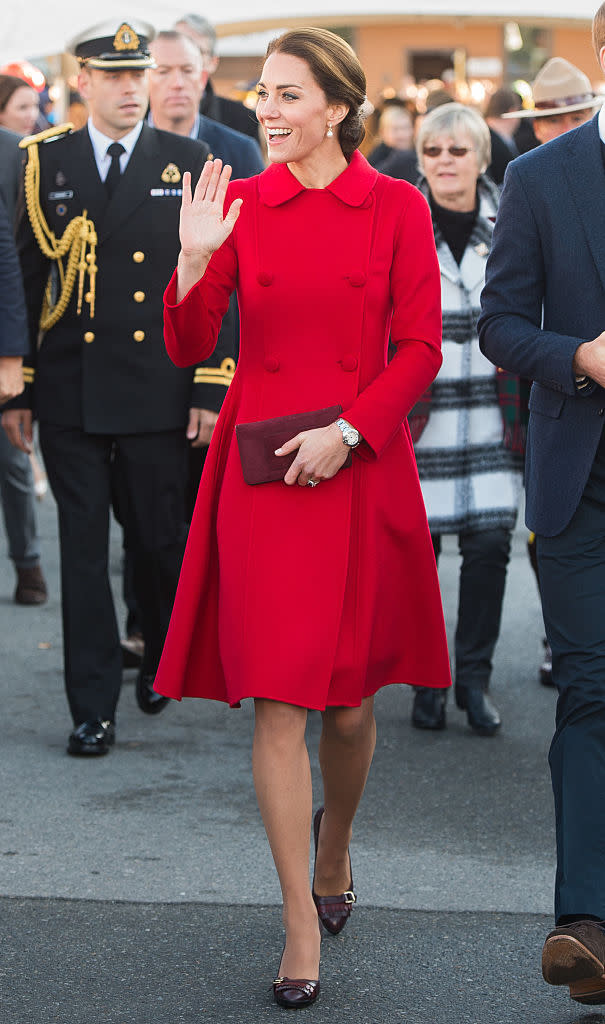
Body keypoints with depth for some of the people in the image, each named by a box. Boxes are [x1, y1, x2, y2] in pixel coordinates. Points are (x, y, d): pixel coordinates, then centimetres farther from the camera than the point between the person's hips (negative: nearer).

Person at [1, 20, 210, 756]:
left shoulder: (189, 164, 2)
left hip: (156, 392, 0)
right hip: (69, 393, 1)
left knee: (160, 539, 9)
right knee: (83, 548, 2)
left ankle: (163, 661, 36)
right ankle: (93, 708, 8)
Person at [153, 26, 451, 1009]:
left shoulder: (397, 208, 1)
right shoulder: (242, 205, 4)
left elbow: (420, 349, -1)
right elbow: (188, 348, 2)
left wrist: (347, 431, -13)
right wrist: (195, 261, -14)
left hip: (361, 471, 0)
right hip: (261, 473, 0)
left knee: (350, 699, 9)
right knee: (277, 697, -5)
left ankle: (334, 844, 40)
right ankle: (302, 922, 2)